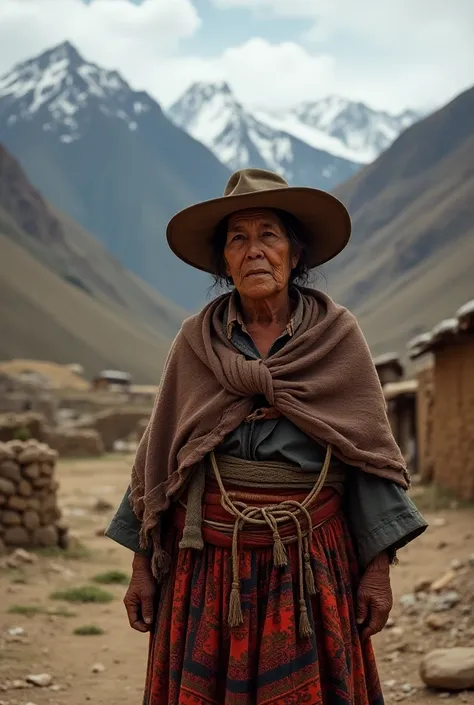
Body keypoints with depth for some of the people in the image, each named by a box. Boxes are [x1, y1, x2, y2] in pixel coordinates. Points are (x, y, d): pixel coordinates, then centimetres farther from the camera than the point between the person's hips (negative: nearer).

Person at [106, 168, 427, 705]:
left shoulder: (338, 335, 0)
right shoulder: (196, 340, 3)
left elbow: (370, 454, 0)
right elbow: (158, 455, 6)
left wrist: (378, 568, -5)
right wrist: (142, 566, 5)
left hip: (309, 556, -1)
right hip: (208, 555, 1)